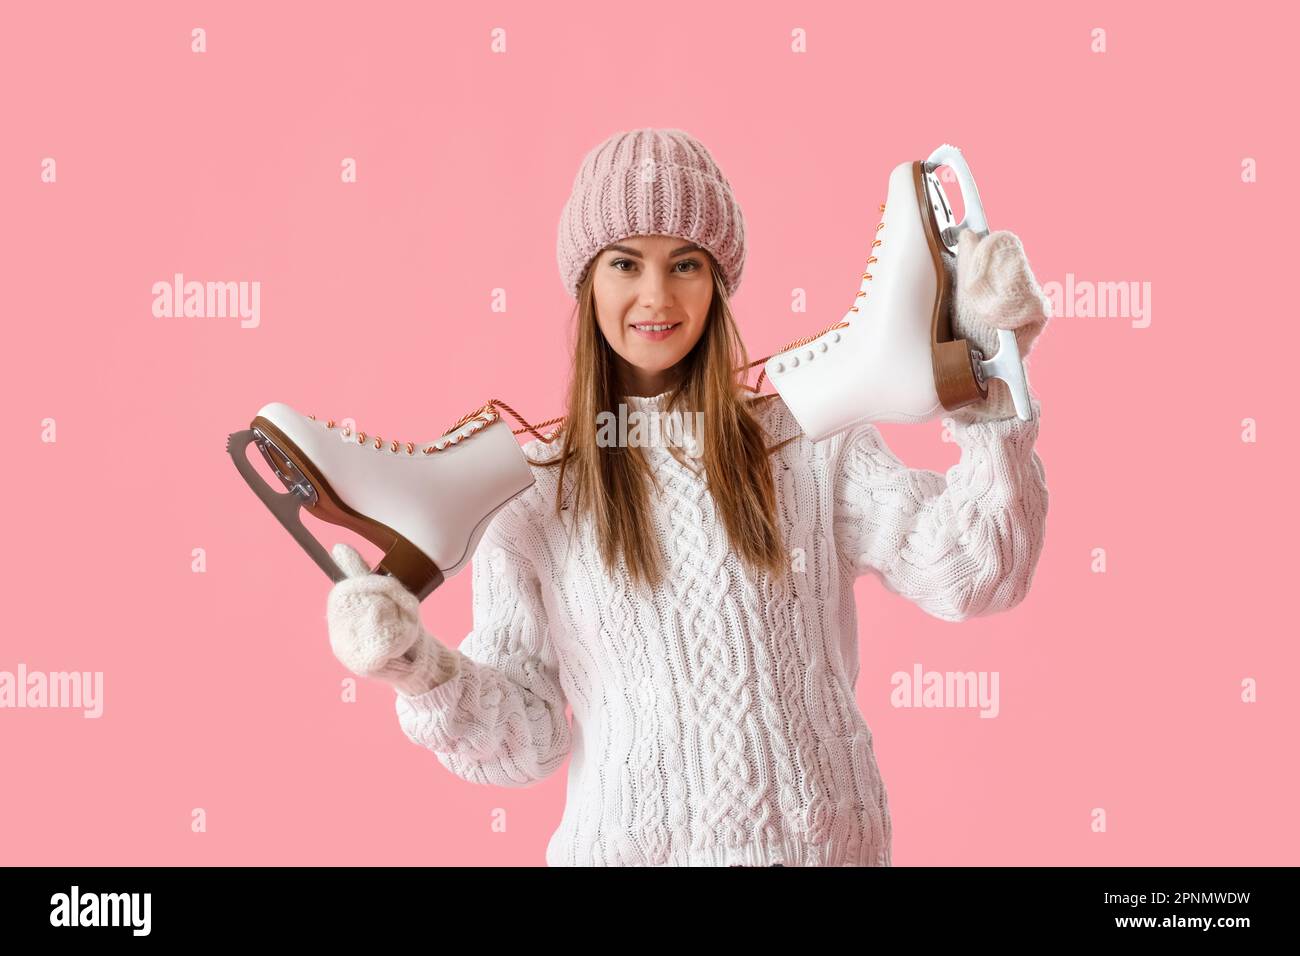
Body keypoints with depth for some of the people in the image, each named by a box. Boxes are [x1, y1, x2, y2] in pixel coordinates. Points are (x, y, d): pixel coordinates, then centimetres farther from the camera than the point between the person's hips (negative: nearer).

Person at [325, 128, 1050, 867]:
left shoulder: (810, 437, -2)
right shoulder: (532, 487, -2)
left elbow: (968, 573, -12)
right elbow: (523, 739, -2)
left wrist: (990, 391, -17)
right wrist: (422, 670, -19)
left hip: (824, 840, 0)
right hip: (628, 843, 0)